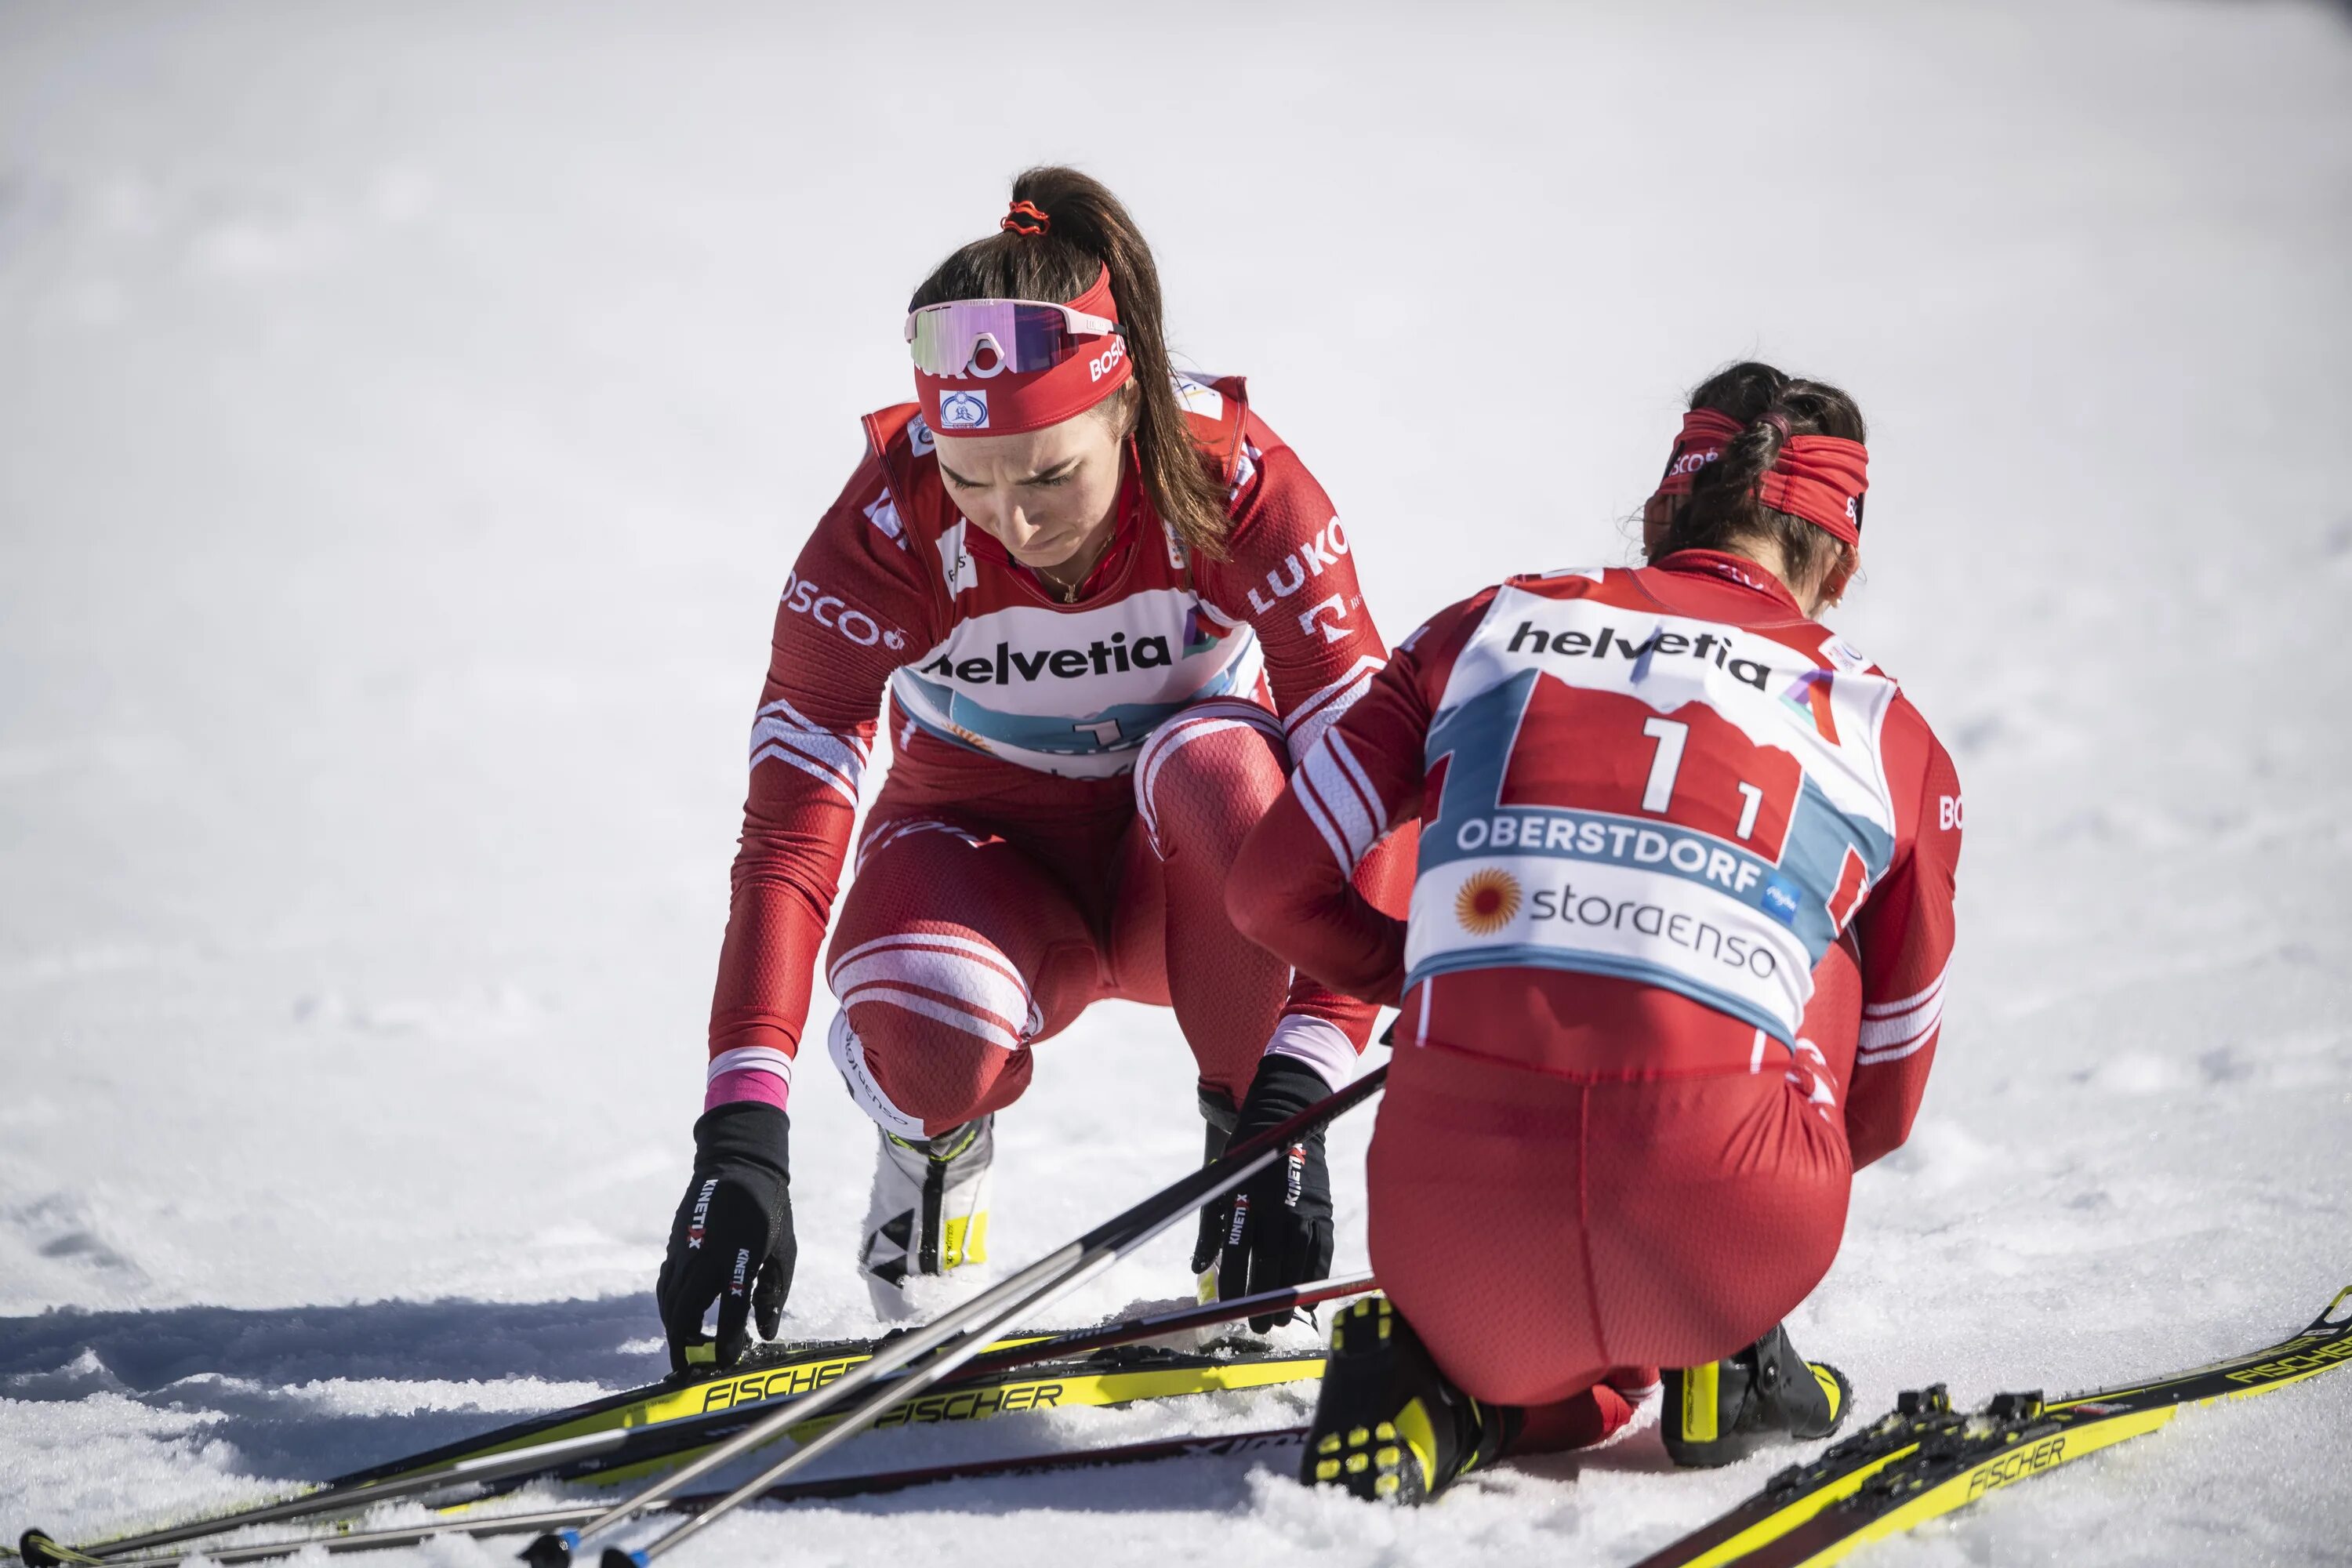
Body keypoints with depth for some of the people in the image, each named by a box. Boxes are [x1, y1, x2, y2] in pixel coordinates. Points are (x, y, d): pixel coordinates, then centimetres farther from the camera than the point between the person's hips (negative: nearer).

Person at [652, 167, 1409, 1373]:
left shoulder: (1236, 482, -26)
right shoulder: (888, 527, -24)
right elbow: (790, 826, -29)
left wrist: (1301, 1085, -40)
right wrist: (741, 1137, -40)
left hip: (1189, 872, 0)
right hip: (989, 856, 0)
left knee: (1218, 763, -36)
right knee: (926, 1019, -36)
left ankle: (1245, 1120, -13)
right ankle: (935, 1126, 3)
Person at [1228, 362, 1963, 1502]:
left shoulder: (1485, 631, 18)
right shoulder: (1887, 735, 17)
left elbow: (1275, 891, 18)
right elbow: (1885, 1093, 26)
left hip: (1452, 1224, 1)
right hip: (1731, 1227, -1)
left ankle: (1449, 1391, 1)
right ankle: (1725, 1358, 20)